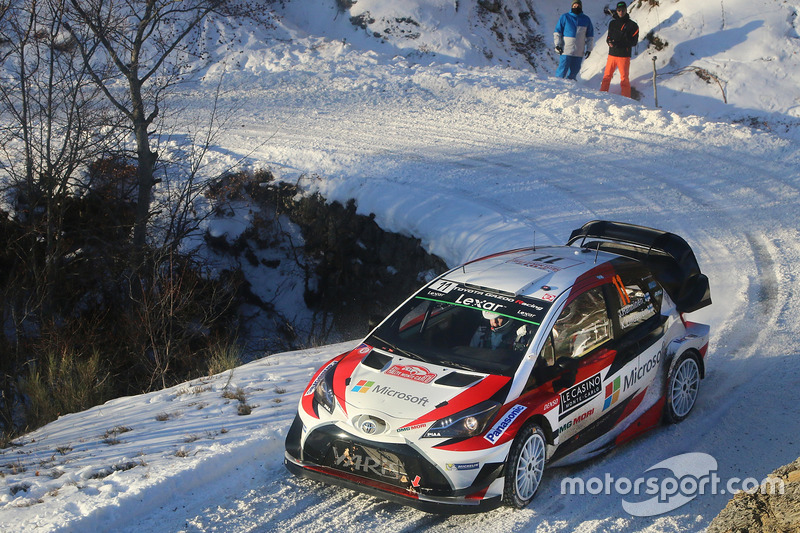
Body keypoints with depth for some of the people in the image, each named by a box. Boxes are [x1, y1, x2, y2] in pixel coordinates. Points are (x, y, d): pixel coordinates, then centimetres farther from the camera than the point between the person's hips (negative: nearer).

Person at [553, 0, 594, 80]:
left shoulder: (586, 20, 11)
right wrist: (557, 44, -6)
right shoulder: (565, 17, 3)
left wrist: (589, 49, 10)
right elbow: (557, 32, 5)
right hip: (566, 50, -3)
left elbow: (590, 36, 18)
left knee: (574, 71, 4)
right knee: (563, 70, -9)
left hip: (579, 52, 3)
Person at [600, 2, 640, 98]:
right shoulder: (612, 23, 13)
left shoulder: (632, 25, 1)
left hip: (624, 55, -3)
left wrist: (620, 43, -18)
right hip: (612, 54, 3)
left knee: (624, 79, -4)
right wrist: (609, 42, -6)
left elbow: (634, 42, -4)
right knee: (607, 76, 3)